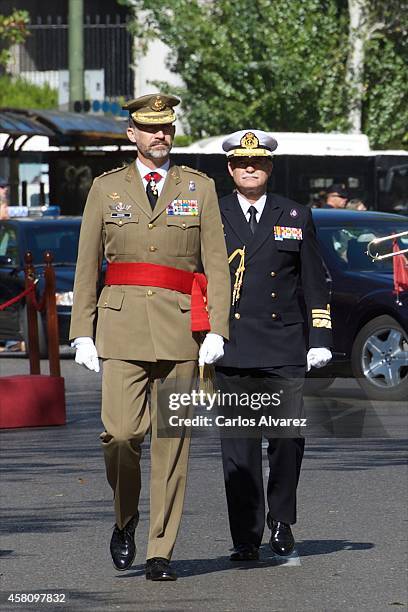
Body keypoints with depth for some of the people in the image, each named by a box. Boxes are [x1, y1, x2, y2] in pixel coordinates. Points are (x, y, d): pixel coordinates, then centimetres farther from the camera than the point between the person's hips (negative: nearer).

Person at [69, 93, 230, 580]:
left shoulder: (199, 188, 9)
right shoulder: (106, 188, 10)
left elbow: (216, 264, 6)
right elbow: (87, 265, 10)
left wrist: (217, 330, -4)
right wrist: (82, 333, 3)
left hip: (179, 325, 0)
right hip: (121, 321, 0)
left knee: (171, 440, -1)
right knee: (121, 430, -13)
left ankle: (160, 553, 4)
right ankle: (125, 516, 15)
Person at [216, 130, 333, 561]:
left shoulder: (295, 217, 11)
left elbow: (315, 284, 13)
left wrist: (320, 339, 5)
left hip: (283, 351, 1)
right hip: (231, 351, 0)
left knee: (288, 439, -4)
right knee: (239, 448, -2)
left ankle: (281, 520, 17)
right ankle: (246, 538, 3)